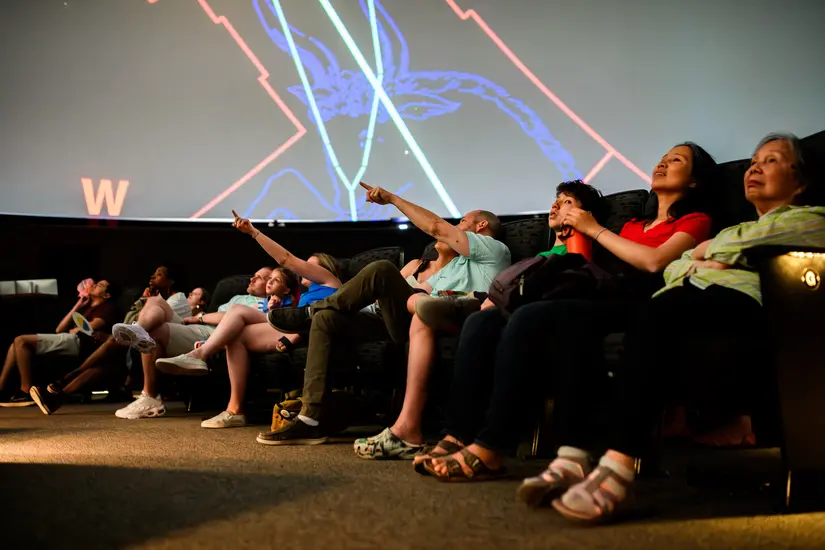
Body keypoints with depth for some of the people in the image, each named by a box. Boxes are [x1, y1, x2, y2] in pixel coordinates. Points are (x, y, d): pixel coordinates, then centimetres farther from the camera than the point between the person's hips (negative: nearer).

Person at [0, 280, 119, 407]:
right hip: (66, 339, 9)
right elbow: (59, 329, 21)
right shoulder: (86, 307, 31)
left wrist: (72, 331, 7)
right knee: (18, 343, 2)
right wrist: (77, 306, 20)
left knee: (21, 341, -17)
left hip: (77, 341, -9)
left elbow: (91, 326, -10)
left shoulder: (107, 307, 9)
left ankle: (26, 392, -19)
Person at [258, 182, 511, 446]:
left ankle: (309, 312, -2)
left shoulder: (494, 249, 11)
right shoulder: (453, 265, 38)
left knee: (382, 270, -25)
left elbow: (436, 227, 0)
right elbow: (420, 290, 22)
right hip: (412, 326, 9)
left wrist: (392, 198, 7)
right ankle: (311, 419, -15)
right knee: (327, 319, -5)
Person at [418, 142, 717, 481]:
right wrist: (572, 234, 11)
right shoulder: (632, 225, 35)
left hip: (629, 307, -7)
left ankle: (489, 451, -34)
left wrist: (594, 229, 1)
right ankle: (457, 437, -25)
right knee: (483, 321, -16)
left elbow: (654, 261, -8)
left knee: (528, 317, -34)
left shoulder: (696, 220, 14)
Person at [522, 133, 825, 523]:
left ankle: (616, 470, -44)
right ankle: (573, 458, -30)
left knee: (657, 315, -38)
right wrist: (695, 262, 6)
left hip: (742, 303, -6)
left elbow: (749, 243, -3)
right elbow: (671, 267, 27)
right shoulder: (734, 229, 40)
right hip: (680, 304, 7)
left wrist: (707, 249, 13)